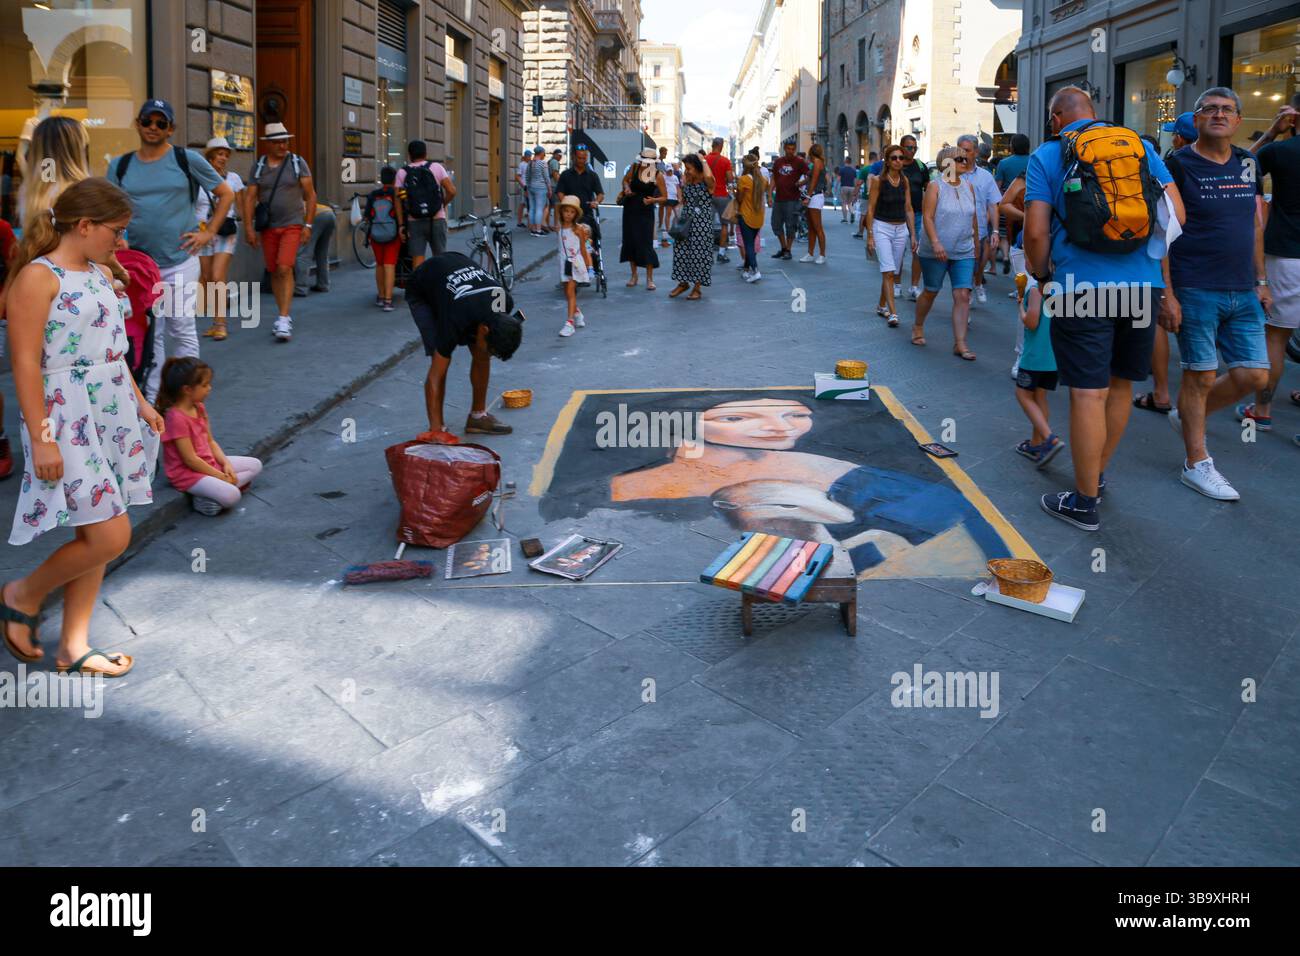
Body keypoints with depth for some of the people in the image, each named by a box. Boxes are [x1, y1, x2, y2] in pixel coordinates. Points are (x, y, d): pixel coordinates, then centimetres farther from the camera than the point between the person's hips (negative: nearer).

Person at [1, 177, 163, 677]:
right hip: (68, 417, -8)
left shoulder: (99, 273, 13)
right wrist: (41, 439, -19)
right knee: (110, 536, -11)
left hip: (113, 412, 8)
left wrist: (140, 403, 19)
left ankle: (73, 646, 21)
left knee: (95, 536, 10)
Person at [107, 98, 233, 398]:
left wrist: (209, 233, -1)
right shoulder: (120, 166, 9)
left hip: (180, 261, -3)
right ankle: (151, 397, 18)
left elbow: (226, 194, 6)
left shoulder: (188, 159, 1)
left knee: (181, 328, 1)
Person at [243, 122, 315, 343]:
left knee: (285, 269, -16)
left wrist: (308, 225, -6)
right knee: (273, 272, 8)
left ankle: (284, 320, -16)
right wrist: (249, 228, -2)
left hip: (292, 225, -3)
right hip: (267, 227, 3)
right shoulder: (258, 167, 6)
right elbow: (250, 198, 5)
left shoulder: (298, 163, 0)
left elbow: (310, 195, 1)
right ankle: (283, 315, 22)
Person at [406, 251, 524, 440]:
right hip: (421, 293, -5)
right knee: (441, 361, -18)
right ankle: (435, 430, -10)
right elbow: (435, 376, -34)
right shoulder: (456, 321, -40)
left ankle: (478, 417, 11)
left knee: (480, 355, -4)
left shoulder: (507, 305, -27)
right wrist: (436, 430, -34)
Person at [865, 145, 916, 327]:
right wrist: (869, 235, -10)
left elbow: (908, 209, 11)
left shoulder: (905, 182, 8)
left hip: (901, 229, 5)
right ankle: (893, 313, -18)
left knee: (894, 273, 8)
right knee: (888, 271, -15)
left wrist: (913, 235, 7)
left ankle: (881, 306, 26)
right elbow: (871, 209, -6)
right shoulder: (878, 180, -6)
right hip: (882, 228, -5)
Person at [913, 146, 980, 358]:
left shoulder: (968, 186, 9)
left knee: (963, 295, -6)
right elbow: (927, 217, -14)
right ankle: (918, 327, 35)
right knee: (931, 292, 9)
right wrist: (935, 243, -25)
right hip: (935, 251, -4)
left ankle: (960, 344, -5)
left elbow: (973, 217, 16)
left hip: (963, 252, 4)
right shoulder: (935, 185, -6)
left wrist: (976, 243, 18)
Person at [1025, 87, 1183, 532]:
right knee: (1119, 385, 18)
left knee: (1088, 393, -2)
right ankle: (1097, 474, 35)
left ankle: (1085, 502, 6)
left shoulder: (1047, 155, 2)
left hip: (1083, 284, -4)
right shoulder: (1140, 145, 12)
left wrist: (1041, 277, 10)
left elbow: (1036, 231, -6)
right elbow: (1176, 214, 8)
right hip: (1142, 282, 5)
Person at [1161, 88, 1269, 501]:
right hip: (1196, 292, -6)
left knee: (1253, 375, 4)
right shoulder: (1179, 164, -5)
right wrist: (1167, 295, -15)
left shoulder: (1248, 163, 13)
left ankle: (1187, 417, 28)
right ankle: (1196, 464, 12)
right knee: (1201, 376, 0)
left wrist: (1260, 281, 13)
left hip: (1243, 293, 6)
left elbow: (1255, 226, 19)